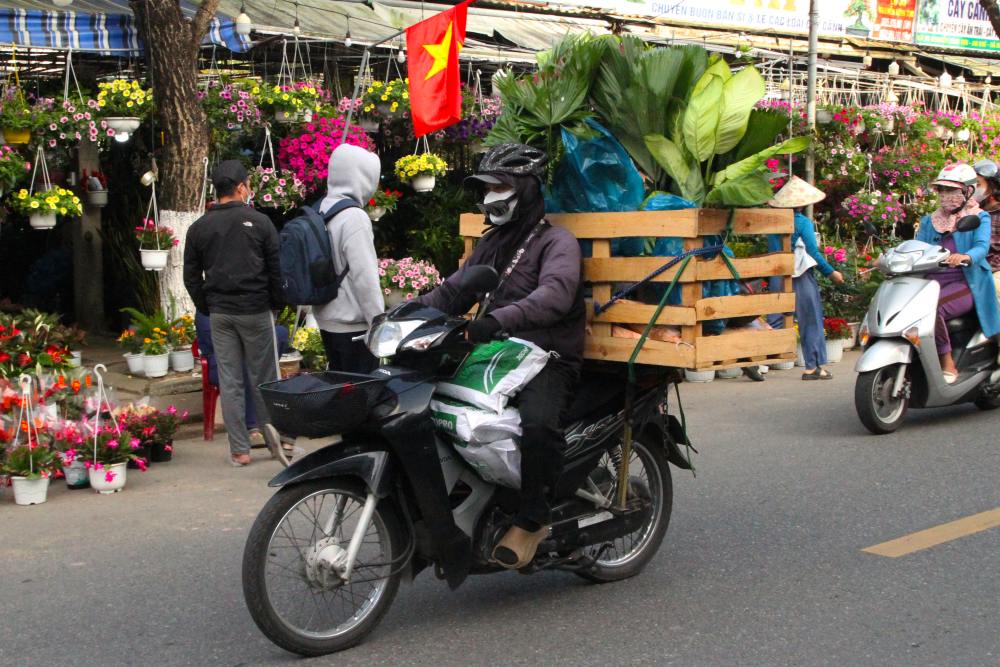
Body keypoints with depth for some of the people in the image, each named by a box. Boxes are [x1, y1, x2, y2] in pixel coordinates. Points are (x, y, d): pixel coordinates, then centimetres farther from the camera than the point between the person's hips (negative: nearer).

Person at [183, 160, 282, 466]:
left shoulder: (199, 228, 6)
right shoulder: (259, 222, -5)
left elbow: (191, 277, 8)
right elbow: (276, 269, -4)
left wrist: (207, 309, 15)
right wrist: (277, 305, 6)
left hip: (219, 313, 3)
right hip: (256, 310, -3)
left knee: (229, 381, 6)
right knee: (264, 379, 5)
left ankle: (239, 449, 8)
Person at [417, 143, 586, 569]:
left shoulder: (556, 242, -4)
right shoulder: (493, 243, 23)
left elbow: (555, 294, -25)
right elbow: (454, 291, 19)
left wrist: (499, 318, -40)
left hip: (547, 361, -8)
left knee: (538, 422, -37)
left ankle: (531, 519, -19)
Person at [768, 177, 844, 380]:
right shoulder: (803, 223, -10)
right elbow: (813, 252, -11)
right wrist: (831, 273, -3)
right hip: (803, 277, -5)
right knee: (811, 322, 4)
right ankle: (814, 367, 7)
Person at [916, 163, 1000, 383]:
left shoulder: (979, 218, 7)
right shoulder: (929, 221, 22)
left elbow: (982, 247, -12)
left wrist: (965, 257, -36)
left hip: (965, 284, -5)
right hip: (932, 282, 5)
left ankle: (947, 364, -24)